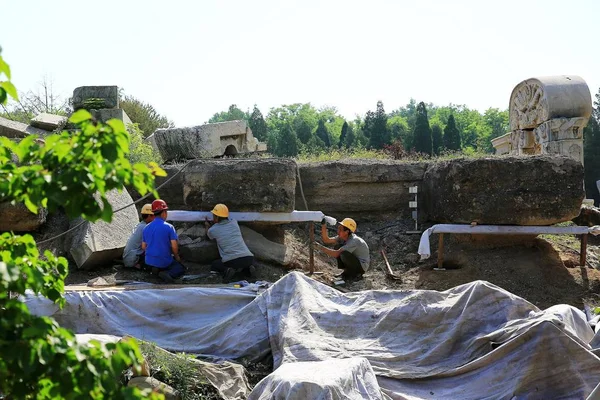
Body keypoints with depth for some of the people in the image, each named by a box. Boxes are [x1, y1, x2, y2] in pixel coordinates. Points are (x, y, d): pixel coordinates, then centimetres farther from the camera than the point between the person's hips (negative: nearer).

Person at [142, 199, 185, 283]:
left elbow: (143, 246, 9)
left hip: (149, 261, 5)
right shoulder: (169, 227, -12)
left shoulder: (146, 228, 4)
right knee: (181, 268, 17)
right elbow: (174, 246, -15)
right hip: (164, 262, -5)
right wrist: (176, 256, 5)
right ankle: (168, 274, -14)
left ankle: (156, 270, 0)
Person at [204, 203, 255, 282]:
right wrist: (215, 223, 53)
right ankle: (248, 268, 7)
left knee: (214, 265, 27)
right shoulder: (234, 223, 15)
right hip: (248, 258, 4)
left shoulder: (212, 230, 7)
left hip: (231, 261, -3)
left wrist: (207, 226, 52)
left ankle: (226, 270, -3)